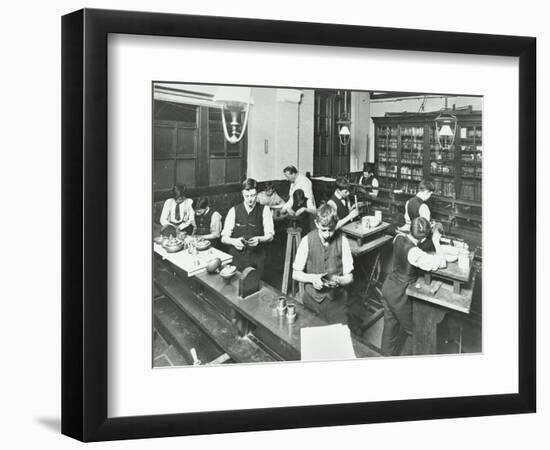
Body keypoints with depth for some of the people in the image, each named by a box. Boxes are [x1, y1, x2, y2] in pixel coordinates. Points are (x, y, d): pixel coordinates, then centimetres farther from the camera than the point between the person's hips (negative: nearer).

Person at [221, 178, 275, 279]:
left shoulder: (264, 210, 1)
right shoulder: (234, 211, 1)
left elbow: (270, 236, 0)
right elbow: (224, 238, 1)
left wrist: (259, 239, -20)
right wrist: (234, 241, -20)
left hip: (257, 257, 0)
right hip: (237, 256, 0)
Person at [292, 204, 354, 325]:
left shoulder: (342, 241, -7)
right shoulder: (307, 241, -7)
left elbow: (349, 277, -1)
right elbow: (295, 274, 1)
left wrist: (338, 280, -21)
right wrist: (312, 278, -16)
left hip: (337, 299, 0)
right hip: (312, 298, 0)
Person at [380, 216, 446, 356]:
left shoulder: (399, 238, -10)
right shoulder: (414, 253, -33)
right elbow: (441, 263, -32)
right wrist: (436, 242, -18)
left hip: (388, 287, 8)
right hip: (399, 295, -8)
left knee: (390, 325, 25)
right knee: (412, 330, 16)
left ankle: (387, 355, 42)